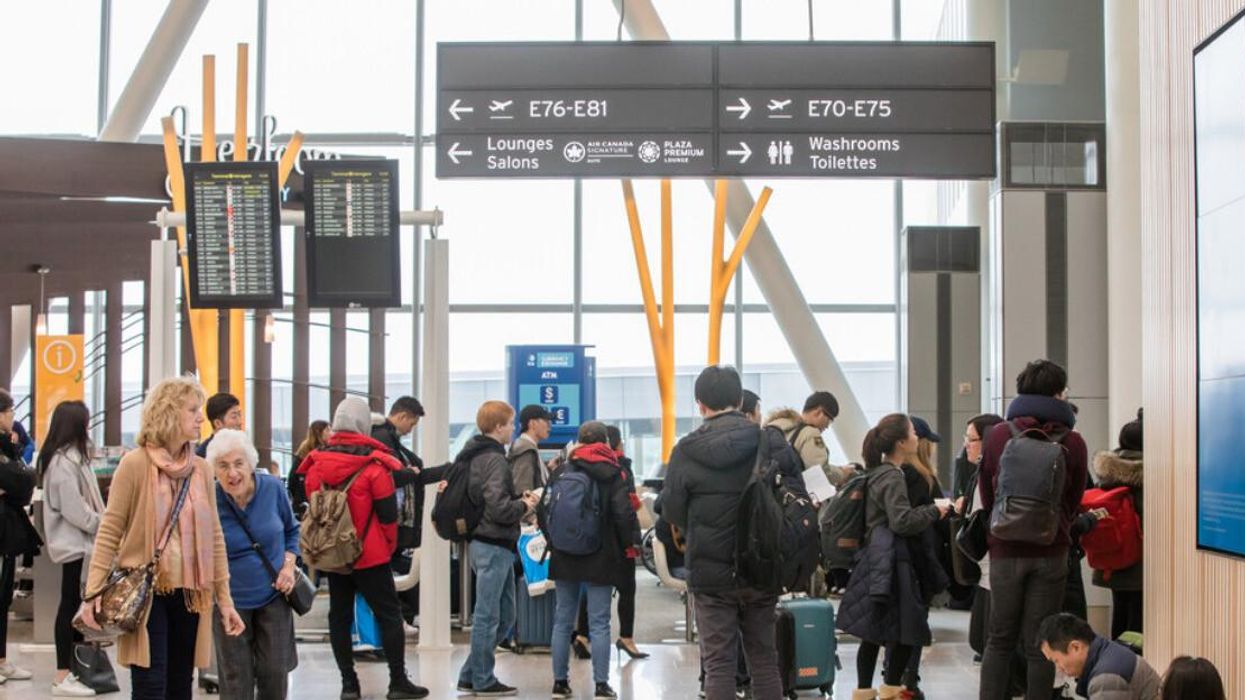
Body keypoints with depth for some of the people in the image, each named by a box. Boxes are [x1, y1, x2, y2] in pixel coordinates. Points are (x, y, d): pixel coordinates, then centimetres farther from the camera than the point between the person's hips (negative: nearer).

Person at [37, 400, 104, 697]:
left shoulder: (71, 457, 13)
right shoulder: (64, 463, -18)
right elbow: (73, 510, -21)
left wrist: (102, 522, 4)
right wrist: (103, 524, -12)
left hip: (77, 541, 10)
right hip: (73, 542, -10)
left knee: (76, 603, 13)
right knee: (71, 604, -6)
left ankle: (73, 668, 21)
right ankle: (63, 678, -2)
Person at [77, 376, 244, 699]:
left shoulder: (201, 469, 7)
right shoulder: (135, 463, -7)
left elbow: (214, 536, 10)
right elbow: (109, 531, -6)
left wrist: (225, 598, 8)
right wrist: (94, 591, -14)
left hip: (189, 592, 5)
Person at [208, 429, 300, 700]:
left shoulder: (272, 488, -9)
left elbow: (291, 529, 9)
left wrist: (289, 564, -5)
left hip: (273, 597, 2)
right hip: (231, 601, -2)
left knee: (274, 675, 6)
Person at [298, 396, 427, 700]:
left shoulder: (316, 464, 0)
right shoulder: (374, 465, -13)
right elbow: (388, 513, -10)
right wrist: (389, 546, 5)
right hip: (370, 555, -4)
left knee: (339, 616, 11)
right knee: (389, 614, 4)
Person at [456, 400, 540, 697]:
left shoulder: (475, 456, 13)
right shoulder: (495, 461, -16)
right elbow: (498, 507, -24)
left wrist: (519, 499, 6)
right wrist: (524, 506, -6)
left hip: (484, 542, 10)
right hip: (494, 546, -10)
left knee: (504, 616, 16)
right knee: (488, 617, 0)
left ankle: (470, 676, 20)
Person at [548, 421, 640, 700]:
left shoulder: (564, 471, 3)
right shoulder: (614, 474, -5)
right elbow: (624, 514, -13)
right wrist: (631, 544, 1)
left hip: (565, 557, 3)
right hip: (601, 559, -3)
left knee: (563, 621, 9)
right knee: (599, 623, 0)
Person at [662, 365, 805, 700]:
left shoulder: (687, 451, -9)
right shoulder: (772, 442, -5)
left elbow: (672, 512, -2)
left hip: (711, 572, -2)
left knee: (718, 663, 3)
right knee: (764, 659, 13)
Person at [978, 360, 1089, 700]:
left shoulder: (997, 435, -2)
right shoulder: (1072, 443, -3)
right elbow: (1073, 503, 8)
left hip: (1006, 549, 1)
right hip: (1051, 553, -1)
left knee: (1000, 640, 10)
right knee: (1039, 645, 4)